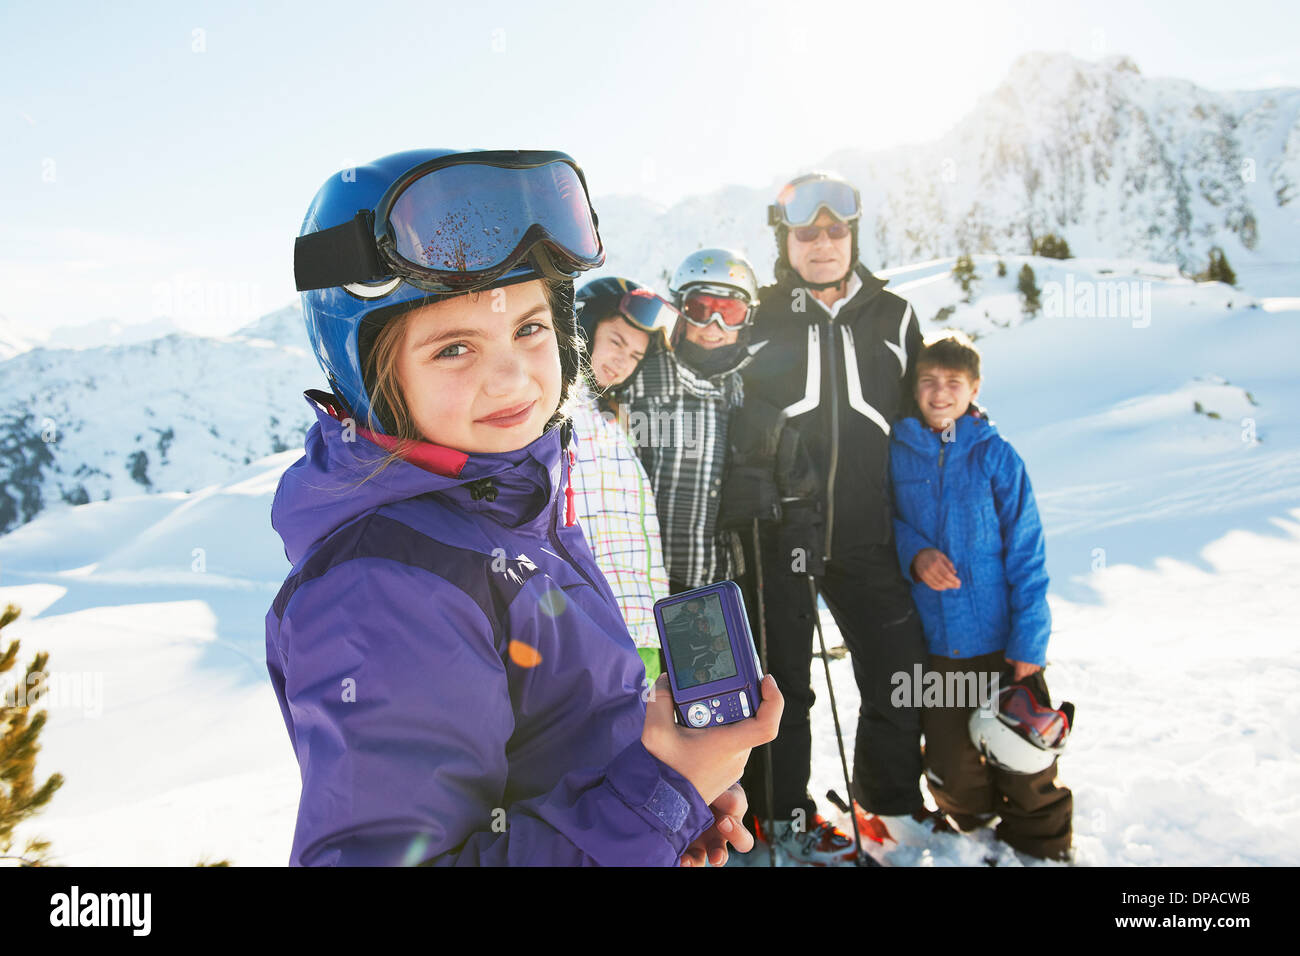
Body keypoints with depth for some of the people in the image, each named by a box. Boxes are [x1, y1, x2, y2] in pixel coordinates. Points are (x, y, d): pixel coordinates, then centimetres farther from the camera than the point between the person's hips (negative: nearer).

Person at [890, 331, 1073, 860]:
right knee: (952, 768, 14)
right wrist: (914, 553, -13)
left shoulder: (996, 454, -6)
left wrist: (1028, 638, -10)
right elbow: (884, 519, 10)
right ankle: (970, 827, 41)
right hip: (930, 642, 2)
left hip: (1001, 639, -2)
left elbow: (1026, 552, -6)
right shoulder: (897, 452, -1)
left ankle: (1039, 843, 34)